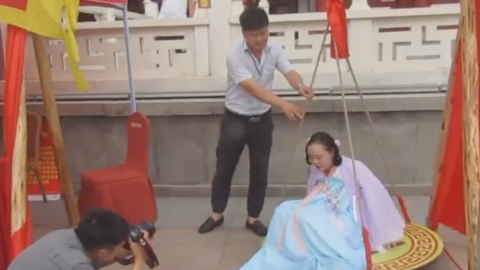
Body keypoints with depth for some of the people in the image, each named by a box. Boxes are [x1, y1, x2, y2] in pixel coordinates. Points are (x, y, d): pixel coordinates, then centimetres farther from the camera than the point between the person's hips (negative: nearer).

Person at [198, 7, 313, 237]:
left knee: (260, 171, 8)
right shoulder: (235, 56, -22)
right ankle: (216, 215, 28)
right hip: (235, 119, -3)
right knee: (224, 169, 9)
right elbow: (253, 88, -33)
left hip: (262, 119, 4)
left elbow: (290, 72, -19)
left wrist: (300, 86, -43)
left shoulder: (274, 49, -6)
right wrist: (283, 104, -46)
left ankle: (253, 218, 24)